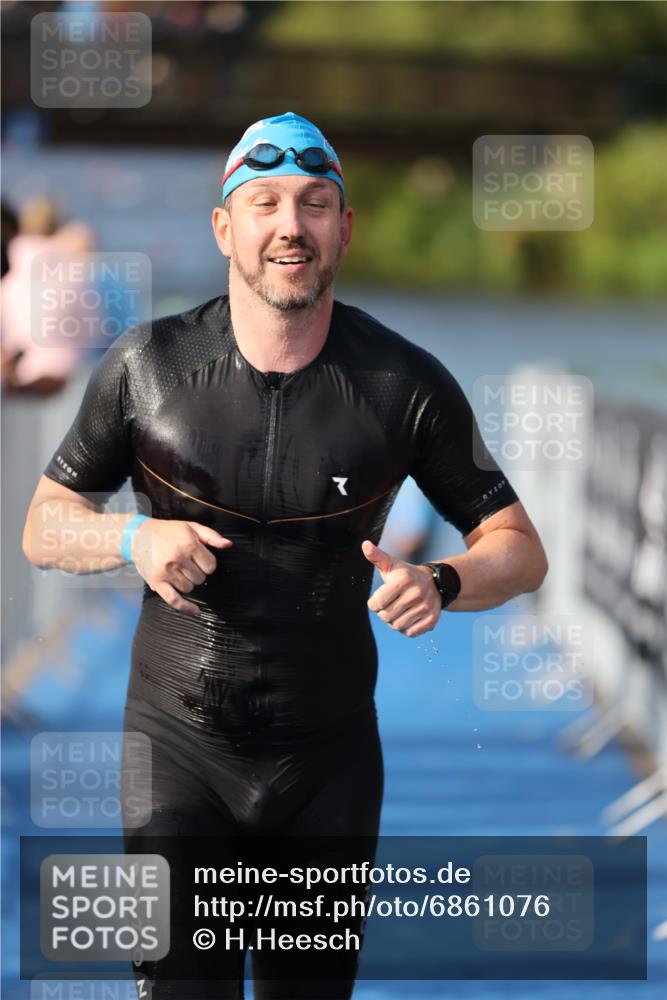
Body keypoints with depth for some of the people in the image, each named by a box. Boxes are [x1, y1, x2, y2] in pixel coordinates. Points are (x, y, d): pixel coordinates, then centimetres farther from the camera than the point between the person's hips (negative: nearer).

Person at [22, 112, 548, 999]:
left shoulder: (404, 384, -4)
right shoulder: (149, 366, -4)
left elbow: (520, 550, 3)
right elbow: (43, 527, 7)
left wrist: (441, 583, -19)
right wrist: (132, 540, -15)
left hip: (329, 755, 1)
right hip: (180, 746, -1)